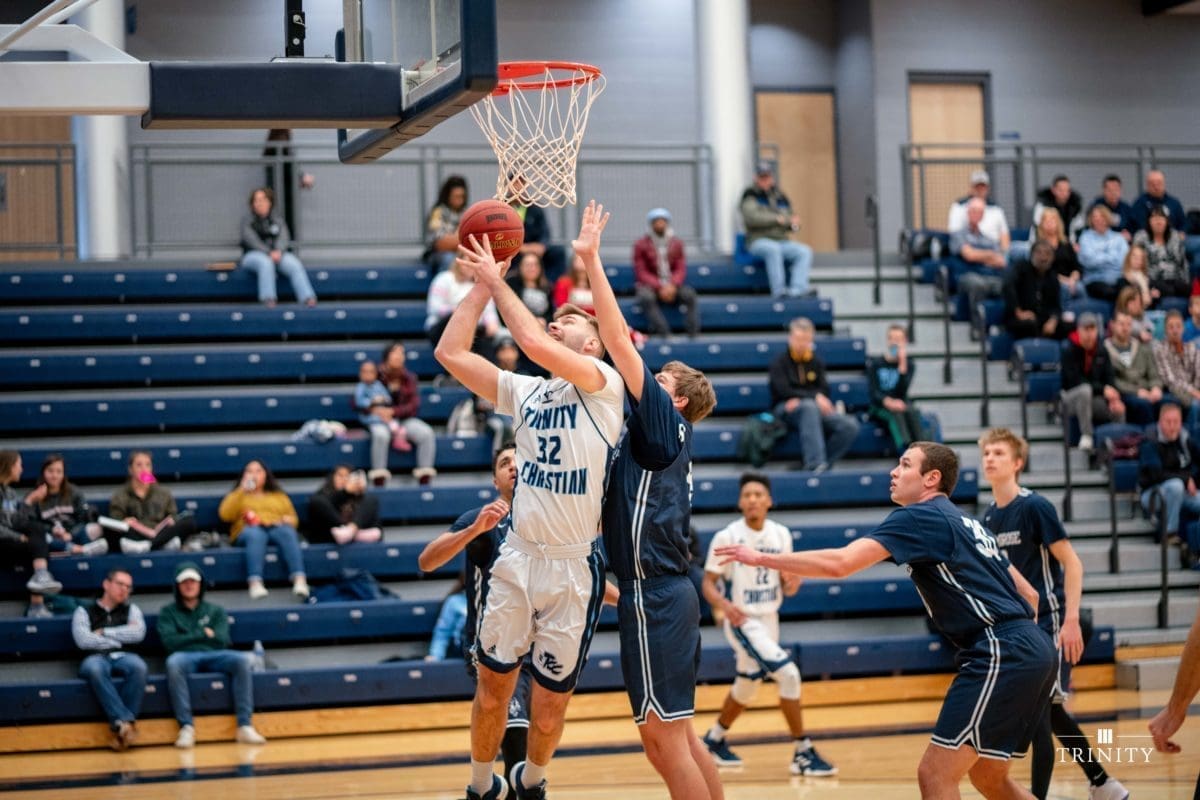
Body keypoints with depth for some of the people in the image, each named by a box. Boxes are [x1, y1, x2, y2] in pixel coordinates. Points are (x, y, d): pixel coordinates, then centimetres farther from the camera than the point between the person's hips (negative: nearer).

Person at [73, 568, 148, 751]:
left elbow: (138, 633, 3)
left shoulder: (131, 610, 24)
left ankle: (119, 726, -36)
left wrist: (104, 633, 2)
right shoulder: (84, 611, 18)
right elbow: (83, 640, -1)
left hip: (123, 657, 2)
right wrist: (121, 638, 3)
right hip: (96, 658, -2)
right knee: (94, 668, -41)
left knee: (138, 666, -37)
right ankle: (126, 722, -45)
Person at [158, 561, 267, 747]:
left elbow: (221, 640, 6)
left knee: (243, 660, -30)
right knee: (173, 662, -39)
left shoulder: (216, 611, 23)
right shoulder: (168, 612, 19)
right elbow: (170, 642, 1)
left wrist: (189, 638, 5)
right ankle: (186, 727, -40)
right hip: (186, 657, -2)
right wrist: (203, 635, 3)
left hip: (214, 656, 2)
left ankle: (245, 726, -34)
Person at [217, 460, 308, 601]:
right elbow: (225, 515, 7)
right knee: (255, 534, -40)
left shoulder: (279, 495, 32)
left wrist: (286, 520, -1)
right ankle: (255, 583, -59)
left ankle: (299, 579, -53)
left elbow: (293, 519, 22)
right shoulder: (238, 495, 27)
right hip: (247, 532, -1)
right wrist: (241, 490, 4)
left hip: (277, 529, 1)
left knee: (287, 532, -36)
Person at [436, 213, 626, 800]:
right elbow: (450, 353, 4)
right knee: (492, 685, 5)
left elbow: (534, 344, -22)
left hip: (573, 567, -4)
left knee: (550, 703, 6)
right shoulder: (524, 392, 10)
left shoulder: (604, 383, -6)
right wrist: (481, 283, 1)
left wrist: (496, 280, -11)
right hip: (517, 558, 4)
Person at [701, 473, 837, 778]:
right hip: (742, 621, -6)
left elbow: (785, 584, 8)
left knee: (747, 685, 20)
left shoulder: (781, 535, 0)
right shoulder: (727, 537, -14)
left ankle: (714, 741, 42)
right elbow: (708, 584, -10)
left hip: (769, 619, 7)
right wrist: (724, 605, -31)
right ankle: (803, 753, -12)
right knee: (788, 673, -20)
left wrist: (791, 584, -16)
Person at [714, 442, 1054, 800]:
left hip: (1001, 654, -10)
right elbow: (1028, 595, 25)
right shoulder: (965, 524, 23)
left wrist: (761, 558, -8)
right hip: (1033, 650, 10)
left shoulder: (920, 516, -5)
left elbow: (839, 563, -15)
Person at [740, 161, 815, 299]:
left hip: (782, 241, 5)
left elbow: (792, 226, 19)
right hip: (759, 241, -5)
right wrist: (777, 219, -15)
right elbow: (750, 217, -14)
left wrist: (794, 224, -7)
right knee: (773, 249, -38)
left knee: (805, 251, -21)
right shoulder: (751, 195, 3)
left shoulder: (781, 198, 18)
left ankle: (797, 289, -37)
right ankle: (779, 291, -40)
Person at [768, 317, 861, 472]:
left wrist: (800, 399, -13)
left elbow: (825, 390, 6)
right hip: (785, 409, -4)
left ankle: (818, 465, -24)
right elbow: (784, 391, -11)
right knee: (810, 407, -41)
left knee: (850, 426, -22)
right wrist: (815, 397, -21)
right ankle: (816, 464, -49)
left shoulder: (816, 361, 15)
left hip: (814, 408, 4)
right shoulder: (779, 362, 2)